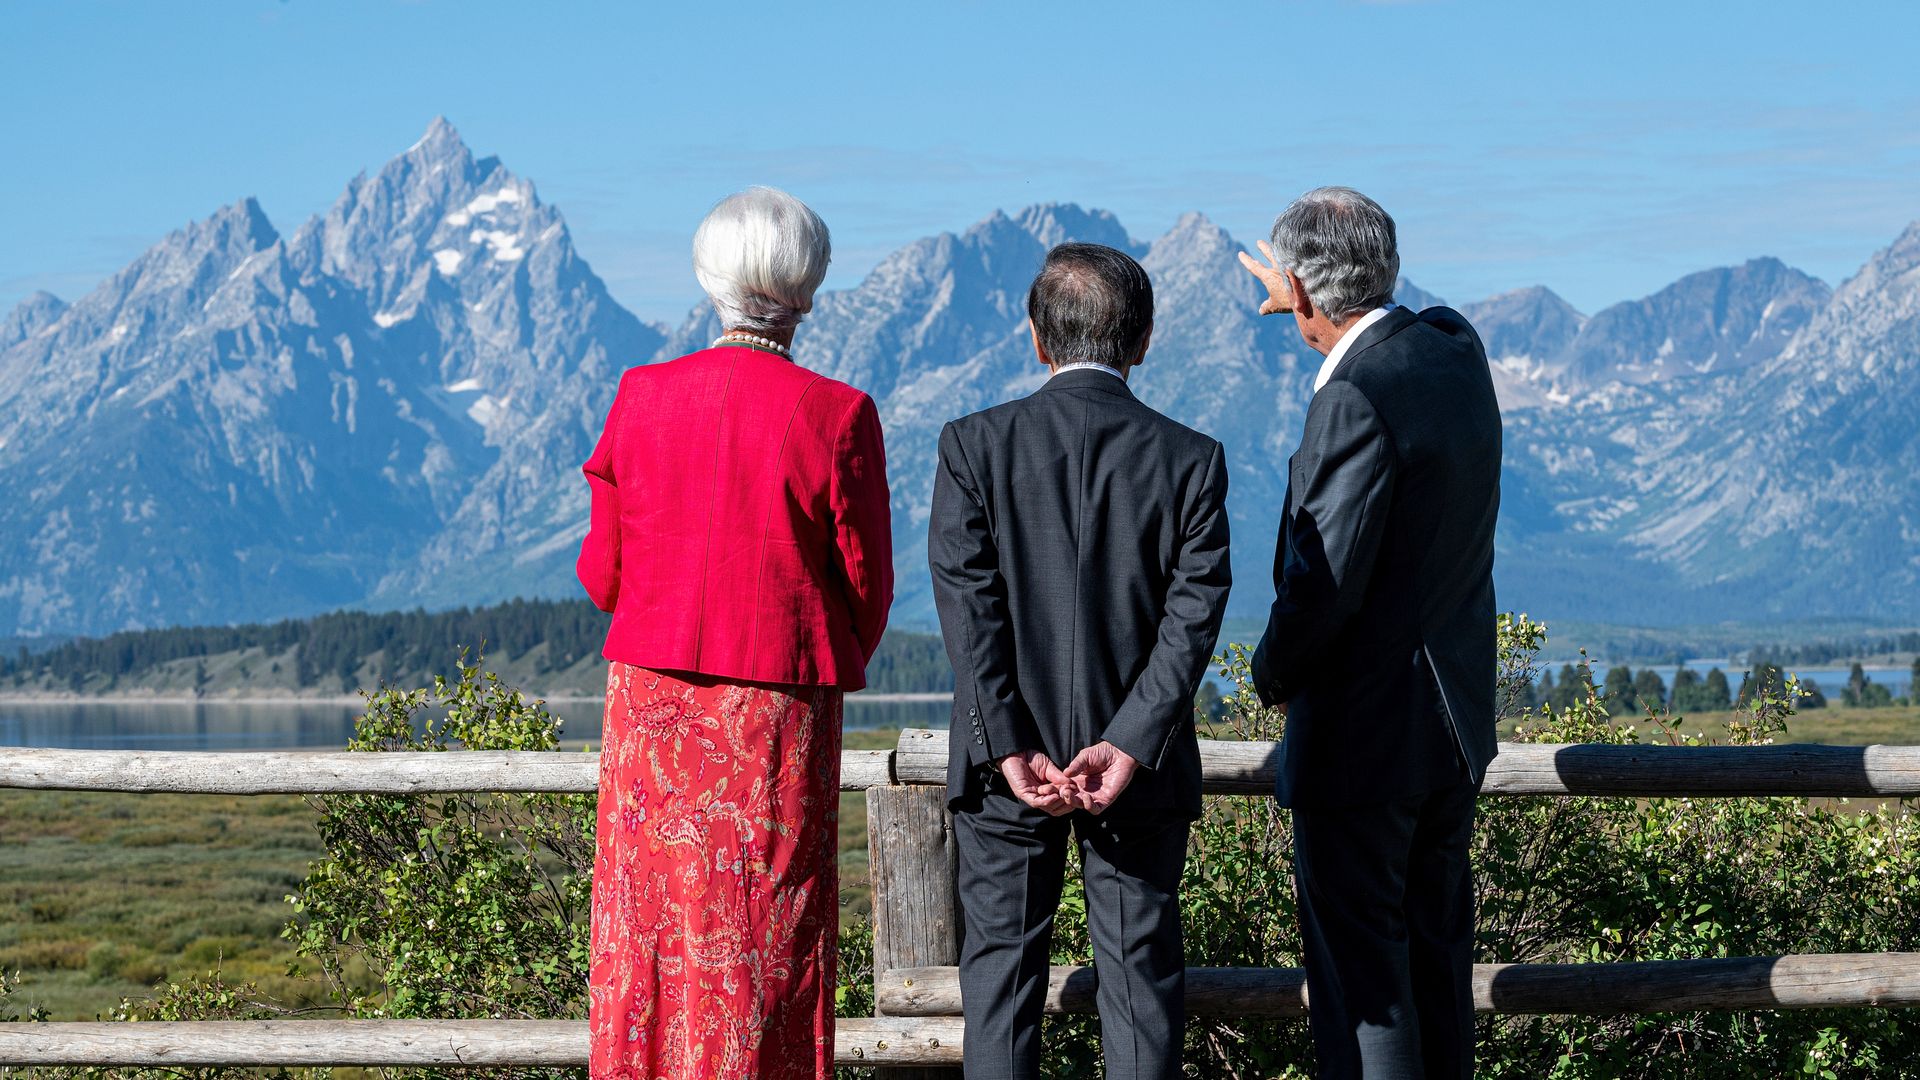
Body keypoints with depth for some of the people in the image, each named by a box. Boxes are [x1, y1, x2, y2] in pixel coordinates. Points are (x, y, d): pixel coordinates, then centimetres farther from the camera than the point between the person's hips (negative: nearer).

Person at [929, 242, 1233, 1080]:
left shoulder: (974, 446, -6)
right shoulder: (1191, 459, -5)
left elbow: (968, 608, -12)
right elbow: (1193, 613, -11)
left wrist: (1010, 750, -13)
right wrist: (1128, 747, -13)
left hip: (1010, 758, 0)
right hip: (1142, 768, 1)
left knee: (1001, 970, 10)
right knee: (1140, 977, 9)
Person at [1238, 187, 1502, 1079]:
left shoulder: (1356, 401, -23)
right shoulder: (1456, 348, 2)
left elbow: (1324, 581, -23)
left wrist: (1272, 672, -6)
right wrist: (1309, 305, 34)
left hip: (1364, 734, -9)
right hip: (1457, 717, 9)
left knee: (1358, 962, 0)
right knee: (1436, 944, 18)